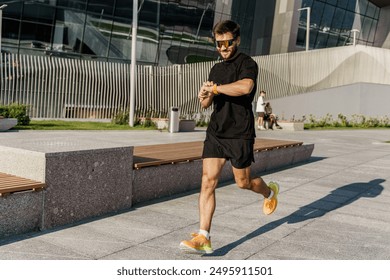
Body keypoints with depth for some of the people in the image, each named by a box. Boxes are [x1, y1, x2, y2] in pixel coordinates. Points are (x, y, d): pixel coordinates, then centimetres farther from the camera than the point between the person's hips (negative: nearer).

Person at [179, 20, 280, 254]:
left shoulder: (247, 63, -6)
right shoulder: (216, 69, 17)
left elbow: (245, 87, -29)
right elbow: (206, 104, 20)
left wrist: (215, 88, -18)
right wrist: (205, 96, -4)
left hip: (240, 134, -6)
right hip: (215, 133, 6)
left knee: (244, 182, 9)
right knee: (208, 181, -5)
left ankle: (270, 191, 44)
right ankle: (203, 239, -4)